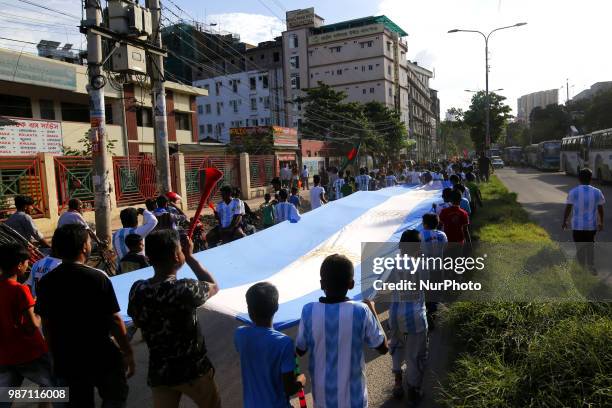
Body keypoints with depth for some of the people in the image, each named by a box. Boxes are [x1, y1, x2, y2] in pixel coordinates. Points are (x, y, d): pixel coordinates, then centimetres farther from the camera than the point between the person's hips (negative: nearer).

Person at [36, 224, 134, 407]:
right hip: (102, 358, -4)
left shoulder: (46, 282, -5)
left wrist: (56, 356, 17)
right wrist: (128, 353, -4)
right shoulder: (97, 277, -18)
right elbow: (114, 320, -15)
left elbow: (47, 326, 3)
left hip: (66, 361, 4)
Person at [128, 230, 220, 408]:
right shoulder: (185, 289, -27)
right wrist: (190, 256, -4)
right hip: (193, 369, -3)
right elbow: (214, 286, -6)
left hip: (158, 372, 4)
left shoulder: (137, 289, -12)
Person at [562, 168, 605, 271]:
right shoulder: (597, 192, -3)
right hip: (592, 225, 2)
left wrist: (564, 222, 5)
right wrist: (601, 223, 16)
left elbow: (568, 208, -7)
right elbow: (601, 209, 3)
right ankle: (591, 267, 23)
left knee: (580, 248, 10)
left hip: (577, 225, -2)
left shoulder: (573, 192, -9)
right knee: (590, 246, 20)